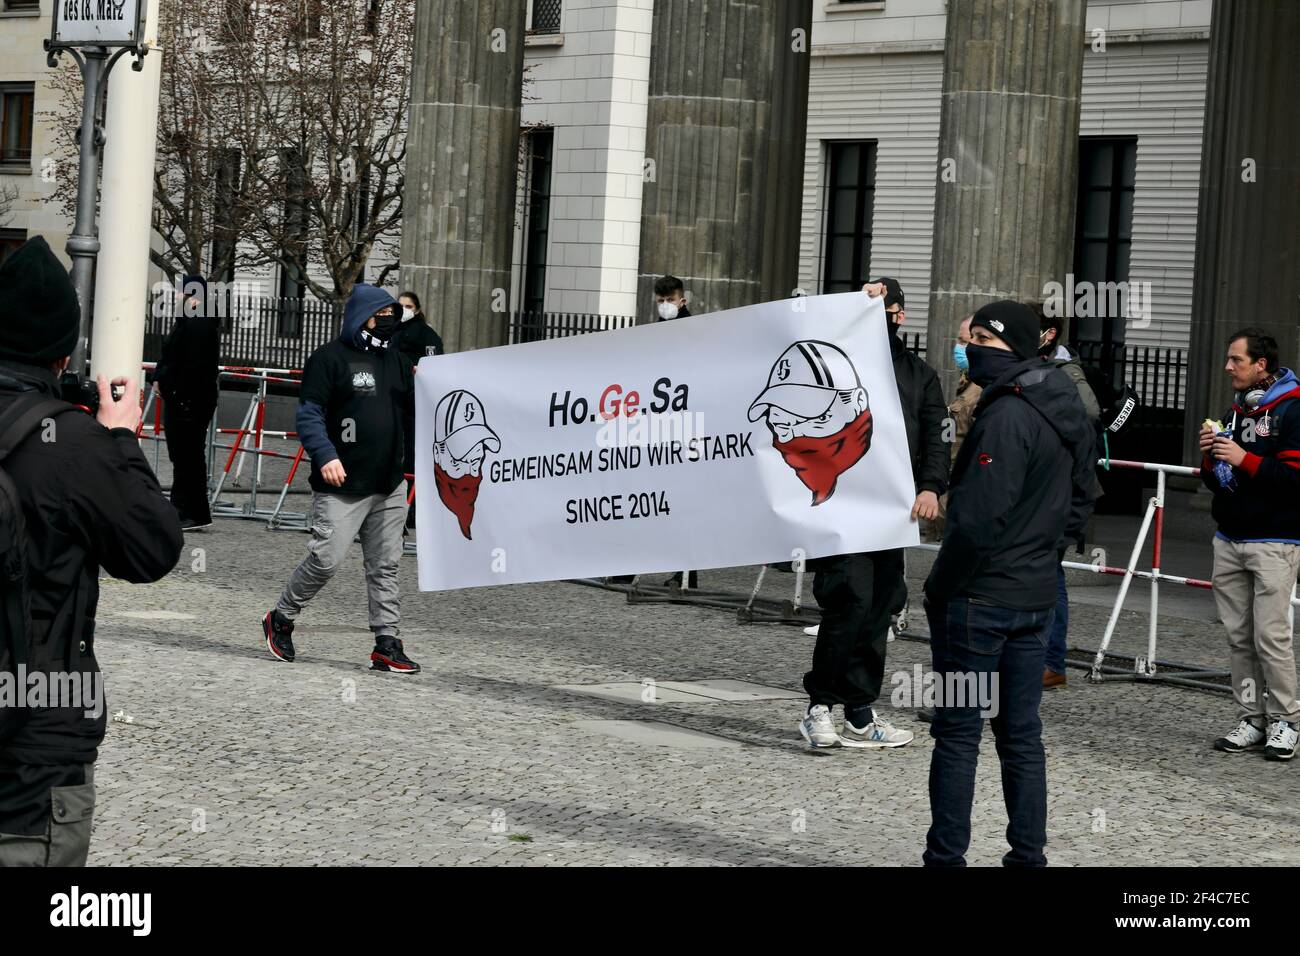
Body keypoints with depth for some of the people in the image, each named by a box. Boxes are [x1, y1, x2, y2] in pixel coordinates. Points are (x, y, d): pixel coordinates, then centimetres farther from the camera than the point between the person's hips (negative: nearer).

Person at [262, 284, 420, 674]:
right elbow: (309, 414, -9)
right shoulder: (329, 358, -5)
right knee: (325, 559, -9)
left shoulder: (394, 360, 16)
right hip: (341, 486, -6)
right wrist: (325, 455, -23)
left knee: (385, 565, 6)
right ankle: (280, 619, 13)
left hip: (389, 486, 6)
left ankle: (387, 645, 9)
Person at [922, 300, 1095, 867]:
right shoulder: (1070, 413, 10)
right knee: (1021, 734, 12)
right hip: (1037, 596, 8)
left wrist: (938, 589, -12)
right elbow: (1080, 503, 19)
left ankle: (946, 857, 2)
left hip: (980, 597, -8)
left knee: (957, 731, -1)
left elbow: (978, 518, -22)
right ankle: (1027, 855, 15)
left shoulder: (1006, 416, -19)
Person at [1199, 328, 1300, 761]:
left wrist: (1244, 460, -19)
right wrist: (1210, 459, 3)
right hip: (1229, 541, 8)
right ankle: (1251, 719, 12)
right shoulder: (1236, 411, 17)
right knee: (1238, 636, 6)